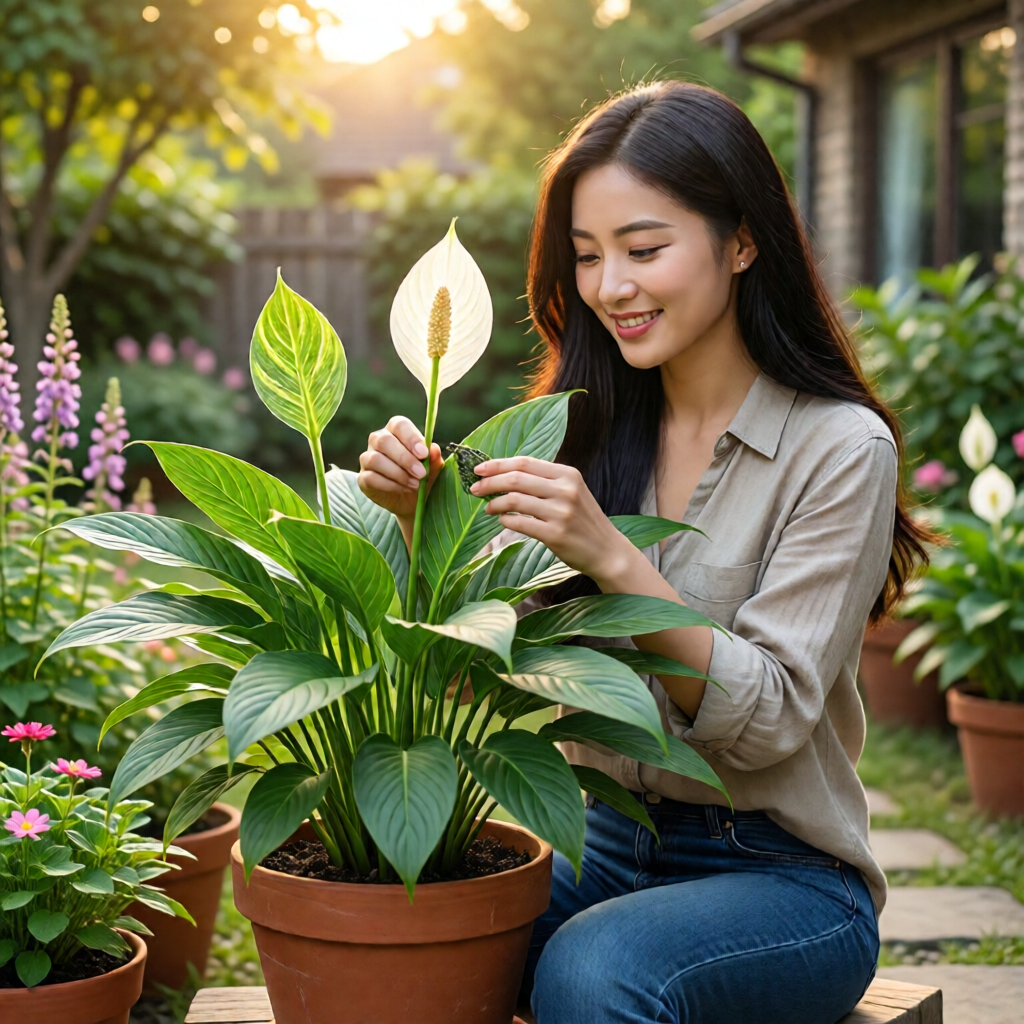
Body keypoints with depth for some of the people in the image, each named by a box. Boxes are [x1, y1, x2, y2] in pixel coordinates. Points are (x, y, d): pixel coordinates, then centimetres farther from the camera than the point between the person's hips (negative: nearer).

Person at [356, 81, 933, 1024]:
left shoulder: (842, 447, -12)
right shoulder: (589, 426, 4)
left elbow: (771, 718, -18)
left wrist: (610, 556, -29)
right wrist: (419, 513, -17)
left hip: (784, 874, -4)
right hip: (605, 840, 4)